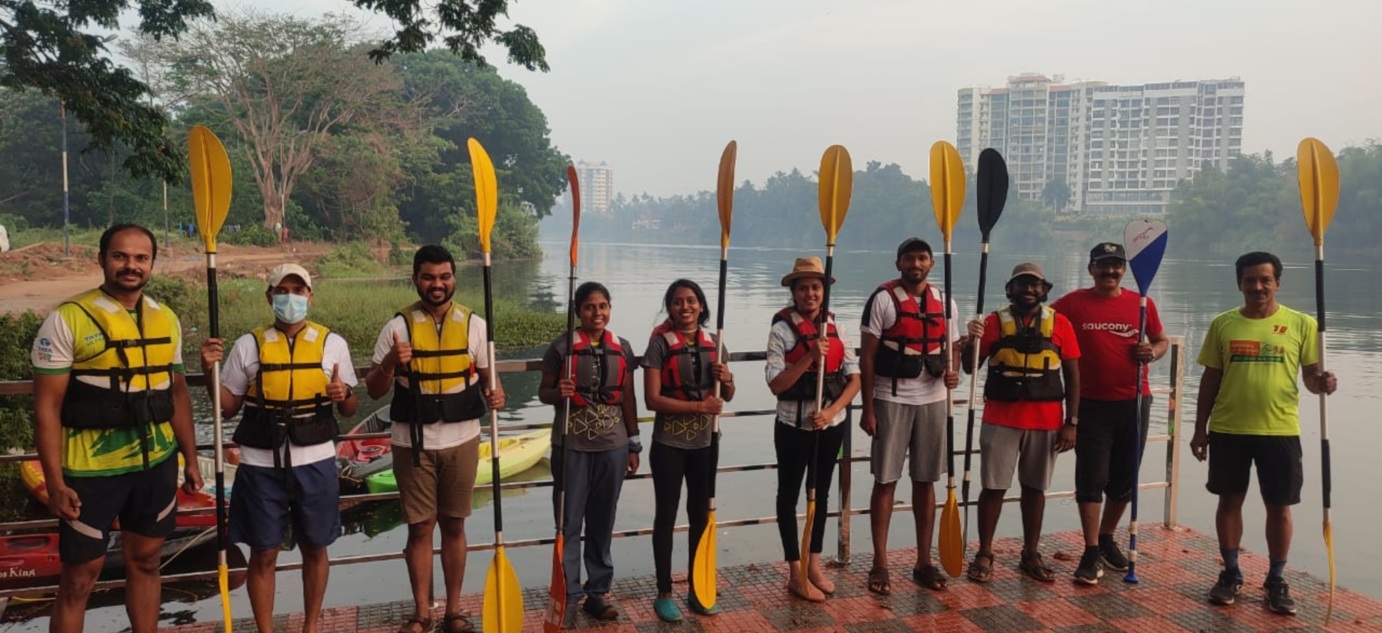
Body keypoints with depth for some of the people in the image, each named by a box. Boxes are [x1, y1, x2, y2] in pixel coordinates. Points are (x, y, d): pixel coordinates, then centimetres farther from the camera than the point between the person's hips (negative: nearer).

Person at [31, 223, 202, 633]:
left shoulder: (166, 319, 6)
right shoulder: (67, 320, -10)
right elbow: (47, 407, -10)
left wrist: (190, 458, 13)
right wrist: (55, 483, -13)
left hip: (157, 464, 5)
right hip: (91, 470, -4)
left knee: (145, 561, 16)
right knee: (79, 576, 7)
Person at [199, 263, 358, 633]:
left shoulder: (332, 343, 1)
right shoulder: (249, 345, 0)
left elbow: (349, 410, 6)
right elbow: (228, 407, 5)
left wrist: (344, 396, -16)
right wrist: (210, 372, -11)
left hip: (315, 462, 1)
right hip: (261, 465, 0)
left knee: (314, 548, 13)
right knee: (263, 553, 8)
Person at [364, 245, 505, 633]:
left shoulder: (474, 324, -1)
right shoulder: (399, 326, -5)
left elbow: (487, 374, 9)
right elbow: (373, 391, -3)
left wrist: (494, 393, -14)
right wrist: (389, 364, -24)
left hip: (461, 440, 1)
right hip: (413, 442, -1)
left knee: (454, 525, 11)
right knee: (420, 527, 7)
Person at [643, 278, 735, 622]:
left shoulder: (713, 343, 4)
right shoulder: (660, 343, -10)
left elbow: (726, 397, 11)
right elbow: (652, 399, -16)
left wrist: (727, 380, -11)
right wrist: (699, 405, -22)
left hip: (704, 442, 5)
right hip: (669, 444, -4)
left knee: (701, 516, 13)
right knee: (666, 517, 6)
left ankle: (697, 589, 26)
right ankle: (664, 594, 18)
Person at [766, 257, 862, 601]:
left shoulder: (835, 327, 2)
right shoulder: (782, 328, -11)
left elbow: (854, 377, -1)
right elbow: (776, 384, -17)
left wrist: (832, 410, -15)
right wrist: (810, 357, -26)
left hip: (832, 423, 5)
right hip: (794, 425, -5)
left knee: (821, 492, 16)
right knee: (789, 494, 7)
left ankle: (814, 564, 32)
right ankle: (796, 574, 17)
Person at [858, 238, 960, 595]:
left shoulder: (945, 302, 8)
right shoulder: (883, 299, -6)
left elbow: (953, 349, 17)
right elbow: (867, 356, -7)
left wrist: (952, 372, -7)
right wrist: (868, 408, -11)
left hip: (932, 400, 4)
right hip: (892, 399, -4)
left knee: (926, 481, 10)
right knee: (885, 481, 0)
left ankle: (924, 563, 20)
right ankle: (880, 565, 9)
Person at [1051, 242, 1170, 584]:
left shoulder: (1142, 303, 5)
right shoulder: (1073, 303, -3)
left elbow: (1162, 340, 15)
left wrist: (1153, 351, -7)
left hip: (1134, 402, 3)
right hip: (1091, 404, -3)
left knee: (1124, 478, 12)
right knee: (1091, 479, -3)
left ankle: (1106, 539, 31)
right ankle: (1092, 552, 4)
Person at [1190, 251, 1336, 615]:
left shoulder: (1301, 324, 0)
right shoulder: (1223, 324, 3)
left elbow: (1311, 375, 3)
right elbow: (1211, 378, 7)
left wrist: (1323, 382, -22)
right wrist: (1200, 429, 7)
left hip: (1280, 431, -1)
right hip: (1227, 429, 1)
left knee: (1279, 506, 7)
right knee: (1230, 501, 10)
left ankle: (1276, 580, 23)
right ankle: (1230, 574, 25)